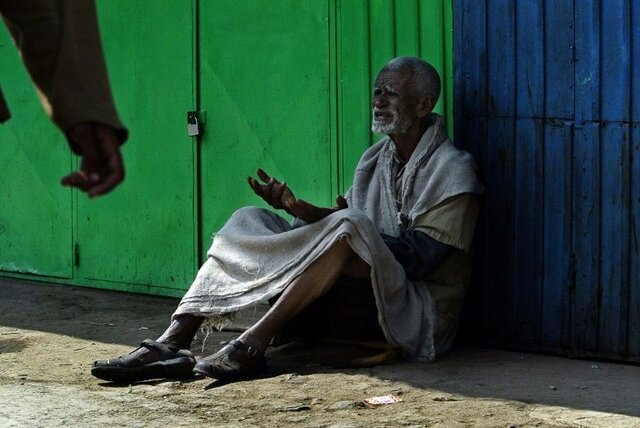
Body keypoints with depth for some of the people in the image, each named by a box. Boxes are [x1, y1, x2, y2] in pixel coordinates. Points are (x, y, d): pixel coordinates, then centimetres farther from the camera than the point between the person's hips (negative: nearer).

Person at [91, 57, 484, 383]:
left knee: (350, 225, -34)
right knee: (248, 221, -2)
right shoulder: (376, 159, 17)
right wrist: (296, 207, -7)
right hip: (351, 302, 8)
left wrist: (351, 232, -22)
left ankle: (253, 344, -39)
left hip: (417, 308, -7)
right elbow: (342, 221, 10)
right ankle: (174, 342, -24)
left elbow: (421, 257, -15)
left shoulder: (452, 171, -7)